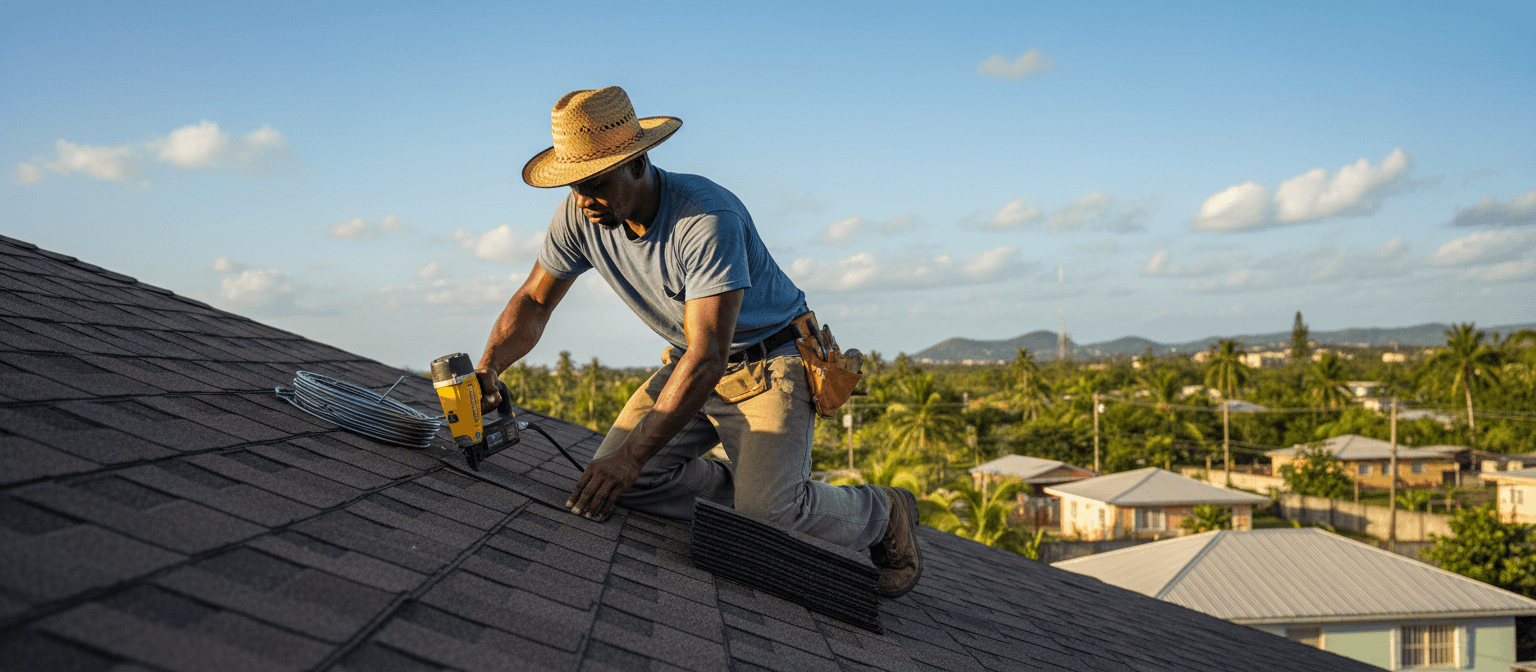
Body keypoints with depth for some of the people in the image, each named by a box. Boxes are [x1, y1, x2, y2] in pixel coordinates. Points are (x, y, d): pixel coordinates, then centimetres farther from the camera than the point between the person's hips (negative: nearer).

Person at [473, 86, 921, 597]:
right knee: (611, 481, -13)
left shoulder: (708, 218, -33)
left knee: (768, 512, -26)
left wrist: (633, 454, -41)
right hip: (690, 361, 7)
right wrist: (490, 365, -21)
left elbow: (708, 357, -36)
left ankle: (882, 514, 6)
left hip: (772, 363, -7)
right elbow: (534, 301, 0)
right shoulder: (580, 215, -12)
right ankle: (754, 487, 5)